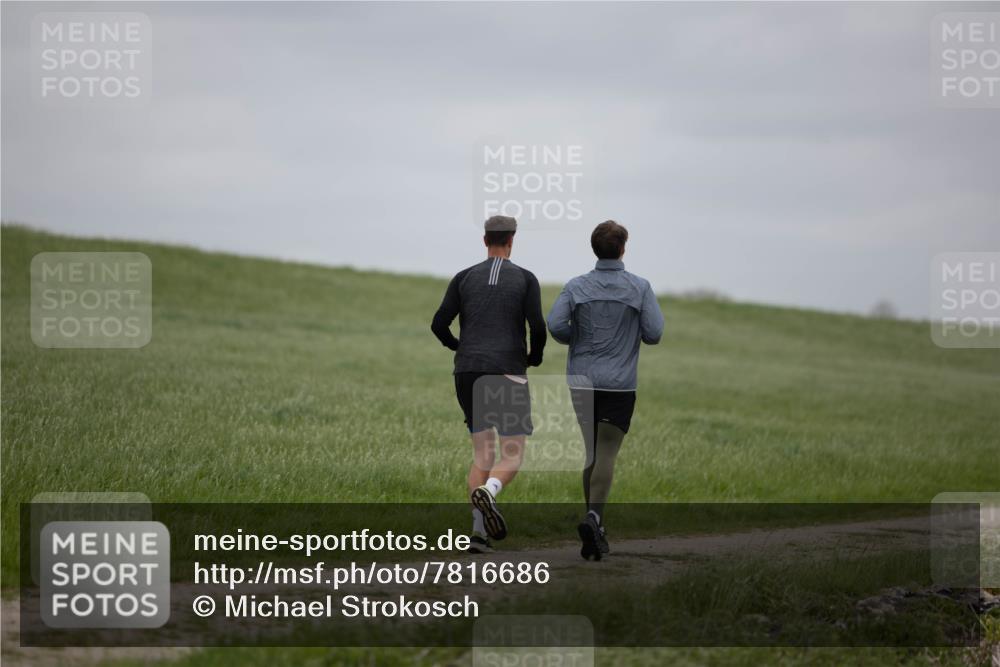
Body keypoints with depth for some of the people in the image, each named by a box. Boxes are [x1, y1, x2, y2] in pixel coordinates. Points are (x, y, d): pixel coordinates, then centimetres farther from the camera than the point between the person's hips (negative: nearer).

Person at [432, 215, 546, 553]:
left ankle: (479, 531, -1)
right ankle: (487, 494, -33)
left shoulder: (464, 278, 8)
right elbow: (538, 326, -9)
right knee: (512, 458, 2)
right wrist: (535, 356, 14)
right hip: (507, 375, -3)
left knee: (482, 454, 15)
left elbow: (438, 324, 2)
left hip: (468, 374, 3)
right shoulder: (526, 279, 1)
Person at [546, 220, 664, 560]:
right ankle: (594, 516, -25)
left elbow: (555, 325, -12)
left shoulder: (576, 286, -1)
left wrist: (579, 339, 8)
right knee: (606, 455, -4)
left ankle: (595, 528, 17)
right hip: (620, 382, -2)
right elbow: (654, 333, -8)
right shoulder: (639, 287, -4)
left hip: (582, 379, 2)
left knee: (591, 452, 14)